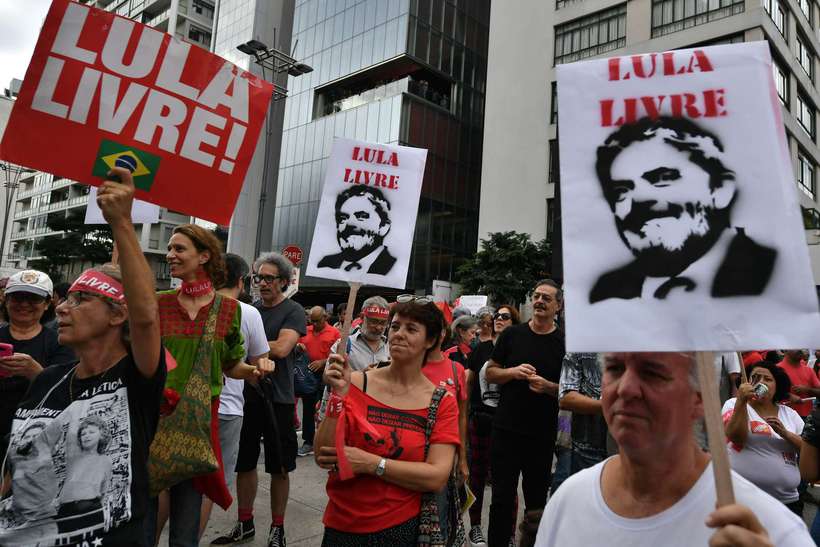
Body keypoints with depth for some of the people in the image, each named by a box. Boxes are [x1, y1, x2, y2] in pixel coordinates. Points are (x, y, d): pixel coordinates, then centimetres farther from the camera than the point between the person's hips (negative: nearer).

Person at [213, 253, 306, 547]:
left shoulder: (293, 311, -7)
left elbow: (281, 348, -21)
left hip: (277, 400, -5)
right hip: (246, 396, 5)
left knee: (279, 468, 9)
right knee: (244, 463, 15)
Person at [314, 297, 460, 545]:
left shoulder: (442, 402, -7)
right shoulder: (355, 384, -8)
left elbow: (437, 478, -15)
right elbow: (323, 457, -11)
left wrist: (372, 463, -22)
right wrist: (339, 395, -22)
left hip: (402, 527, 0)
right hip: (341, 526, 0)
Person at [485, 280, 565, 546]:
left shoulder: (565, 343, -1)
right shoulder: (512, 334, 2)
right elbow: (490, 373, 6)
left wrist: (548, 386, -17)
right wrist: (513, 372, -13)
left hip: (543, 434, 0)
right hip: (506, 430, 1)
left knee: (537, 499, 15)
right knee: (502, 498, 10)